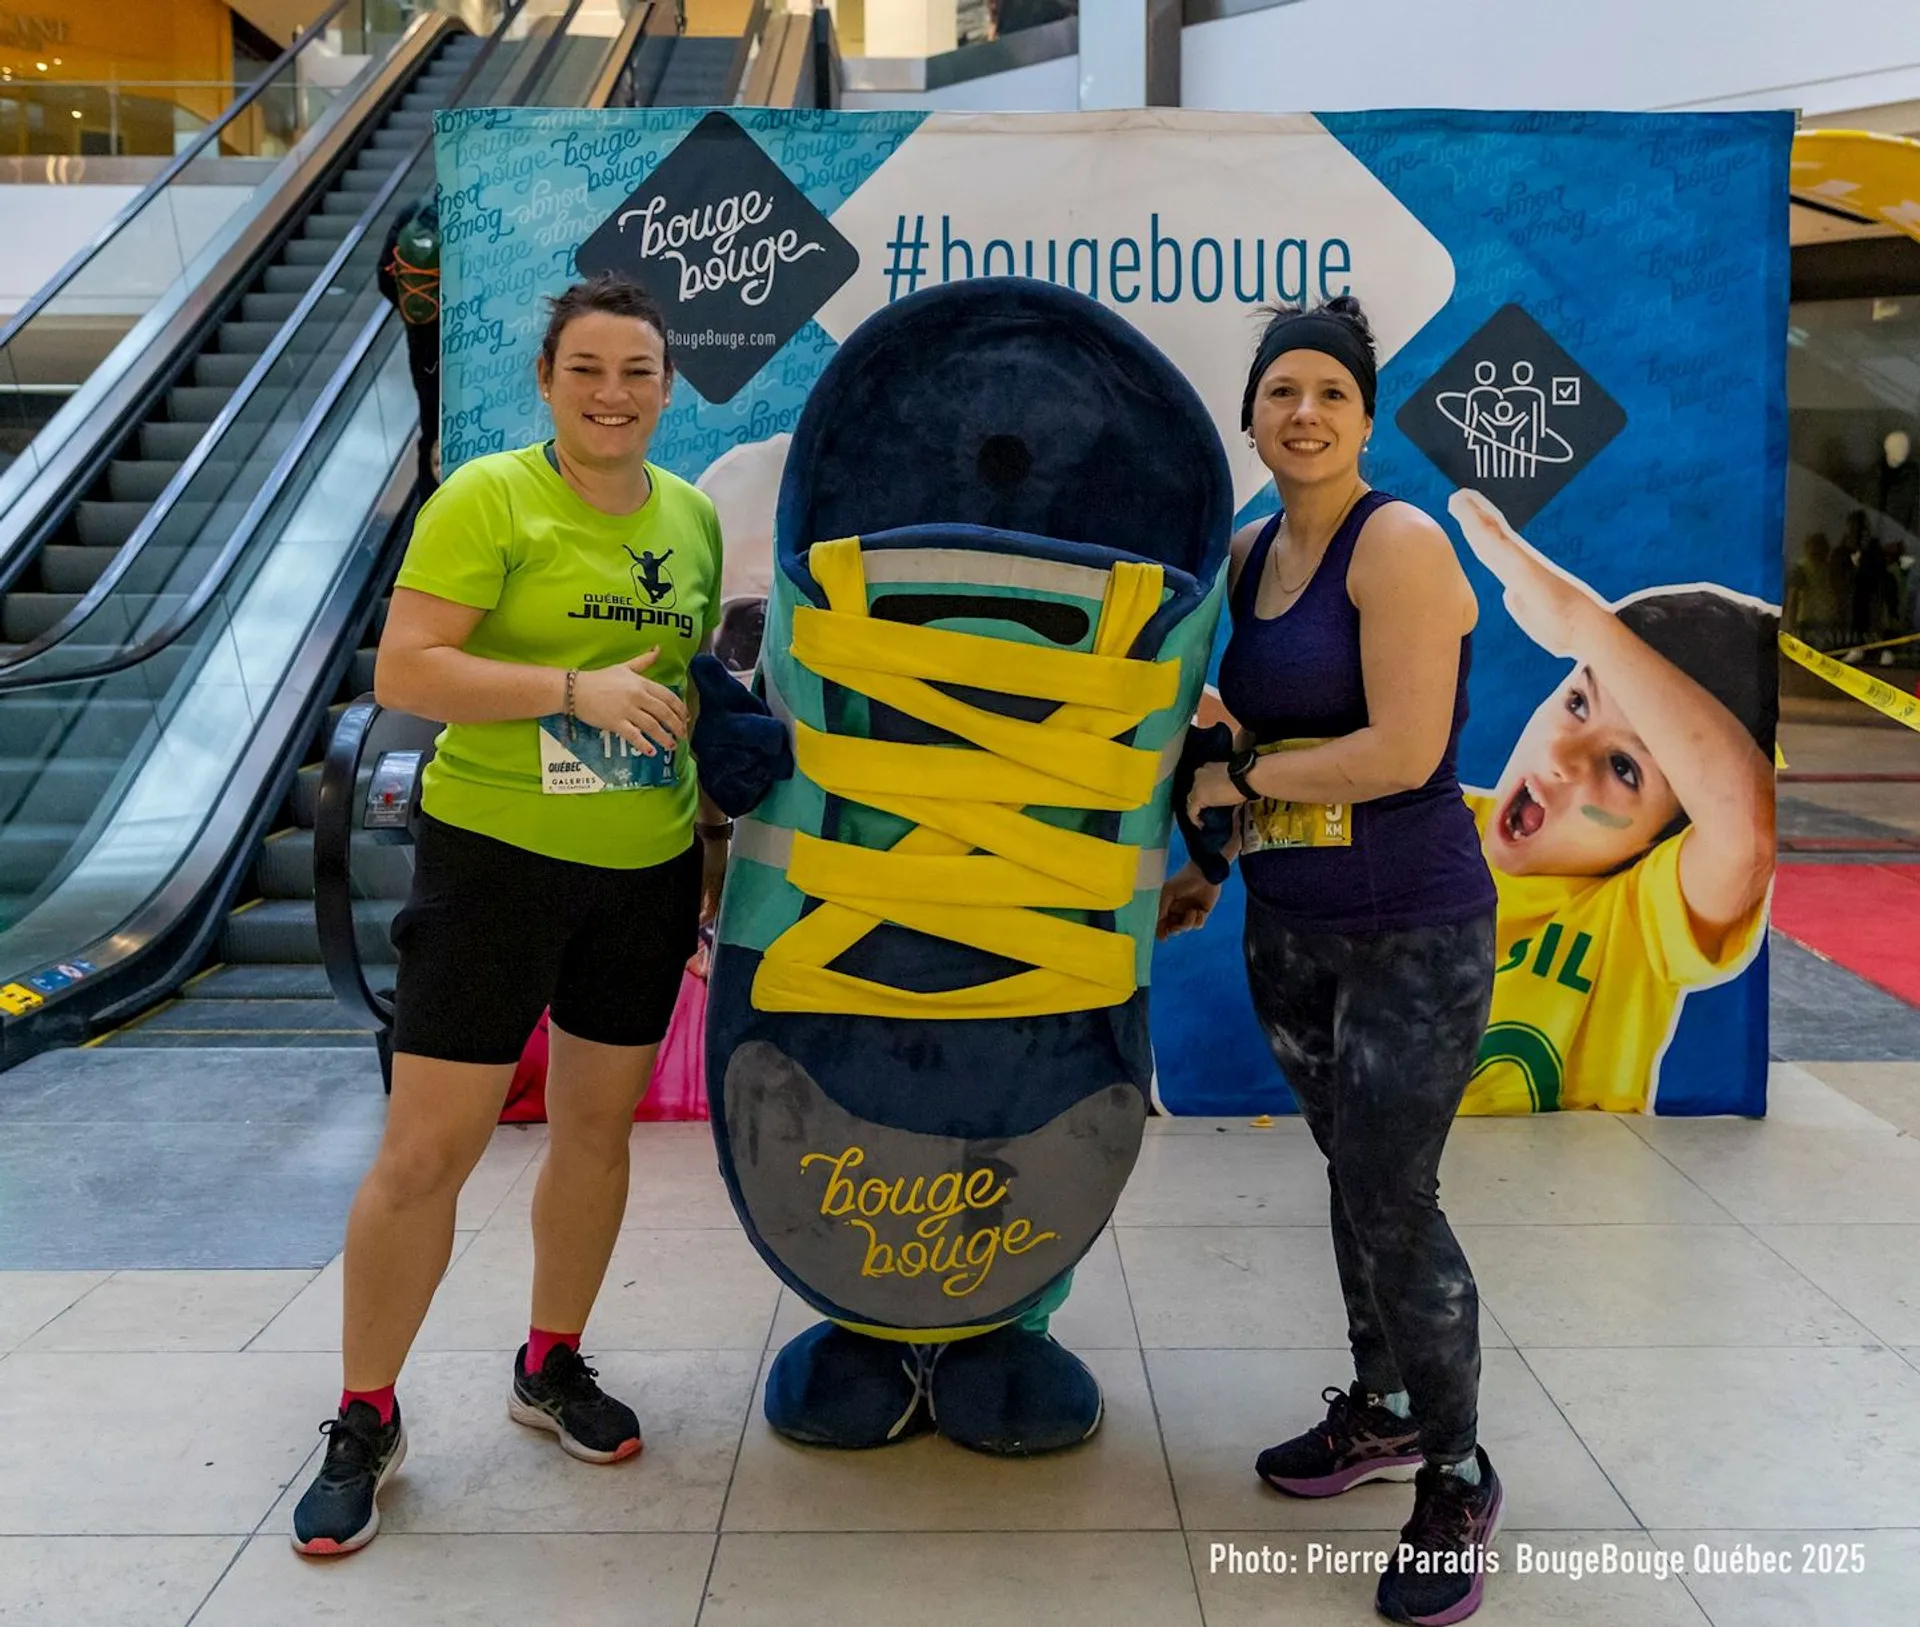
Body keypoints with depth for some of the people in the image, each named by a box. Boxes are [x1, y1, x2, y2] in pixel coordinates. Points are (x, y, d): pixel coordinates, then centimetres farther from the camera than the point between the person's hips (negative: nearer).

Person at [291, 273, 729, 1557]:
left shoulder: (694, 517, 8)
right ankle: (365, 1421, 17)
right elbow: (405, 673, -16)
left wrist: (719, 830, 15)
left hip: (647, 869, 5)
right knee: (426, 1151, -3)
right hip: (496, 854, -5)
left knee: (599, 1125, 13)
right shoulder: (488, 499, -9)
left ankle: (553, 1367, 34)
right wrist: (577, 689, -25)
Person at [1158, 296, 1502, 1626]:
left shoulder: (1400, 544, -14)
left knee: (1395, 1204, -2)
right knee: (1355, 1176, 18)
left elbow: (1404, 752, -22)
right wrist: (1206, 865, 19)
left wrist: (1240, 784, -12)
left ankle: (1457, 1482, 20)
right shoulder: (1247, 557, 8)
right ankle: (1382, 1412, 38)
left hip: (1415, 937, -7)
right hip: (1290, 933, 7)